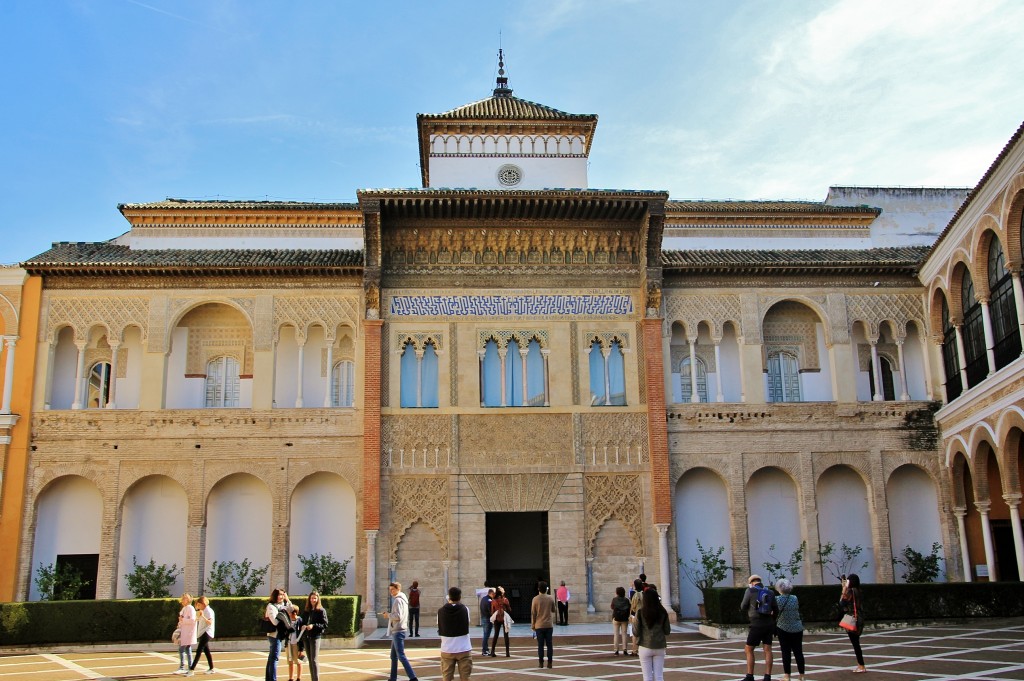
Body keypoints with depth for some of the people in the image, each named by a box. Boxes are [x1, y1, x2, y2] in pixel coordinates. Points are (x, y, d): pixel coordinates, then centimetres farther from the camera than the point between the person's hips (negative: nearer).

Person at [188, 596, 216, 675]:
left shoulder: (208, 611, -12)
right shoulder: (203, 611, 17)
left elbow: (210, 622, -23)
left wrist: (203, 616, -36)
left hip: (206, 633, -10)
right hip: (202, 633, 10)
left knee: (199, 650, -15)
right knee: (206, 651, 11)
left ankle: (192, 669, -19)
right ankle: (211, 669, 15)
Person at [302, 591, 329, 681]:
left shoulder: (321, 611, -2)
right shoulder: (306, 612, 13)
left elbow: (325, 625, -6)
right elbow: (302, 622, 17)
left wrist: (313, 626, -18)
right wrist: (302, 626, -5)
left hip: (315, 637, -6)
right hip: (306, 637, 6)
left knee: (314, 660, -10)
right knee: (310, 660, 9)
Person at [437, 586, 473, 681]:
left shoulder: (441, 611, -3)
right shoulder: (465, 609, -6)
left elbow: (439, 630, 4)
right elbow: (467, 624, 3)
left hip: (447, 650, 1)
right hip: (464, 649, -1)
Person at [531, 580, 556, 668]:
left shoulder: (536, 599, -5)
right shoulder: (550, 598, -1)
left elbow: (533, 613, -3)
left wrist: (533, 625, 4)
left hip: (539, 625, -1)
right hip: (549, 625, 1)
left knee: (540, 645, 4)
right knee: (549, 645, 4)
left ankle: (541, 662, 6)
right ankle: (549, 663, 3)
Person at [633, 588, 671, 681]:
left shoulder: (640, 613, -9)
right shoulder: (663, 613, -2)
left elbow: (636, 632, -7)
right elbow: (667, 631, 5)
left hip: (645, 647, -2)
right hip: (660, 648, 2)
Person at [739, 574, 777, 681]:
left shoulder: (750, 591, -8)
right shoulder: (770, 593, 6)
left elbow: (743, 607, -3)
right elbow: (776, 610, 11)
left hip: (757, 625, -5)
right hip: (768, 625, 5)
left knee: (748, 650, 5)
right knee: (767, 650, 5)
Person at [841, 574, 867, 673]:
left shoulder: (850, 591, -16)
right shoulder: (856, 590, 10)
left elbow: (842, 602, -11)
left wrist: (844, 589, -8)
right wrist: (845, 588, 19)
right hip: (857, 619, 9)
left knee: (855, 643, -3)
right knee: (856, 643, 16)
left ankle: (861, 666, 0)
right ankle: (860, 664, 21)